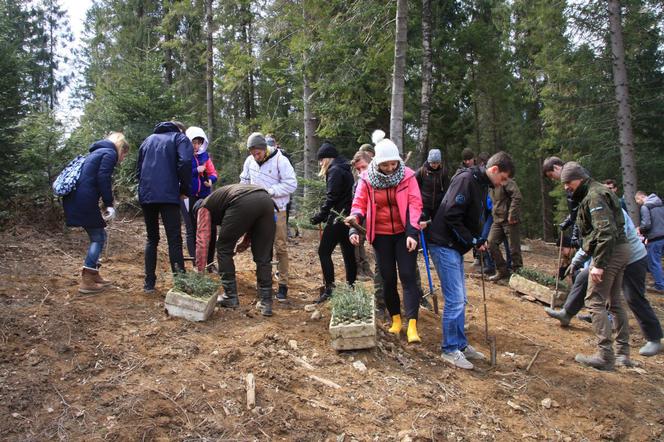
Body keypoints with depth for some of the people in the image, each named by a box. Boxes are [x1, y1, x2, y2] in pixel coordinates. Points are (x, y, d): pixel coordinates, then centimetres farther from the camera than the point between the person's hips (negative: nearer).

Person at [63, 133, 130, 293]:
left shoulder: (96, 152, 27)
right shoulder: (110, 153, -2)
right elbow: (103, 179, -15)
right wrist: (109, 204, -13)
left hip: (74, 200, 9)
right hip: (85, 201, -9)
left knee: (97, 236, 17)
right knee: (99, 237, 0)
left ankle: (94, 275, 22)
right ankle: (86, 282, -2)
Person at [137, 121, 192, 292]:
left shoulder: (149, 139, 24)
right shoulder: (180, 138, 8)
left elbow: (138, 170, 22)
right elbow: (185, 162, -11)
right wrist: (184, 189, -3)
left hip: (146, 196, 5)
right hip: (168, 195, -5)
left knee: (151, 239, 15)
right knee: (174, 240, -4)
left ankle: (149, 283, 14)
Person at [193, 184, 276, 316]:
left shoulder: (204, 207, 26)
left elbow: (202, 240, 17)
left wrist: (200, 271, 21)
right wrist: (246, 241, 34)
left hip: (243, 204, -6)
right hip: (267, 200, 6)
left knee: (224, 249, 16)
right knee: (263, 257, 14)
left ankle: (230, 297, 18)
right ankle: (266, 303, 14)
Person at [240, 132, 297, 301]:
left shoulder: (280, 160, -13)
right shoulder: (250, 161, 3)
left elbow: (291, 184, -16)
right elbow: (244, 181, 17)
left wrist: (270, 191, -19)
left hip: (276, 210, -5)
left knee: (281, 247, -1)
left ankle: (283, 284, 7)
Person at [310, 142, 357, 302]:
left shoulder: (334, 170, -11)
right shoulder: (344, 169, 18)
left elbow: (331, 198, -17)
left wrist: (320, 216, -11)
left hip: (338, 217, -10)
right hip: (347, 216, 10)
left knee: (324, 251, -8)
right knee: (348, 252, 13)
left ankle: (329, 288, -11)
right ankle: (351, 286, 21)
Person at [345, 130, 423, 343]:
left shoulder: (407, 175, -9)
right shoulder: (367, 179, -6)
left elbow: (414, 204, -11)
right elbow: (359, 205, -1)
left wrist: (412, 233, -20)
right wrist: (354, 227, -19)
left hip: (404, 233, -1)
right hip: (381, 235, 2)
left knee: (407, 276, -6)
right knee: (388, 278, 9)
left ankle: (412, 325, -7)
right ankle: (395, 318, 25)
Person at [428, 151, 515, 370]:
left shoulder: (482, 185, 14)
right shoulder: (466, 179, -17)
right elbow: (451, 216, -22)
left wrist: (478, 242, 4)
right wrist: (472, 240, -15)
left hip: (456, 247, 10)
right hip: (444, 245, -10)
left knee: (460, 299, 14)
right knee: (455, 300, -6)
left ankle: (460, 345, 25)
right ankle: (450, 349, 6)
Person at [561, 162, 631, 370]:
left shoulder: (594, 196, -15)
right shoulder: (600, 192, 17)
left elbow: (605, 231, -24)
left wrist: (599, 264, -25)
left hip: (609, 252, -11)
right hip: (620, 250, 11)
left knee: (595, 302, -8)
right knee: (614, 302, 16)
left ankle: (605, 356, -8)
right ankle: (623, 351, 24)